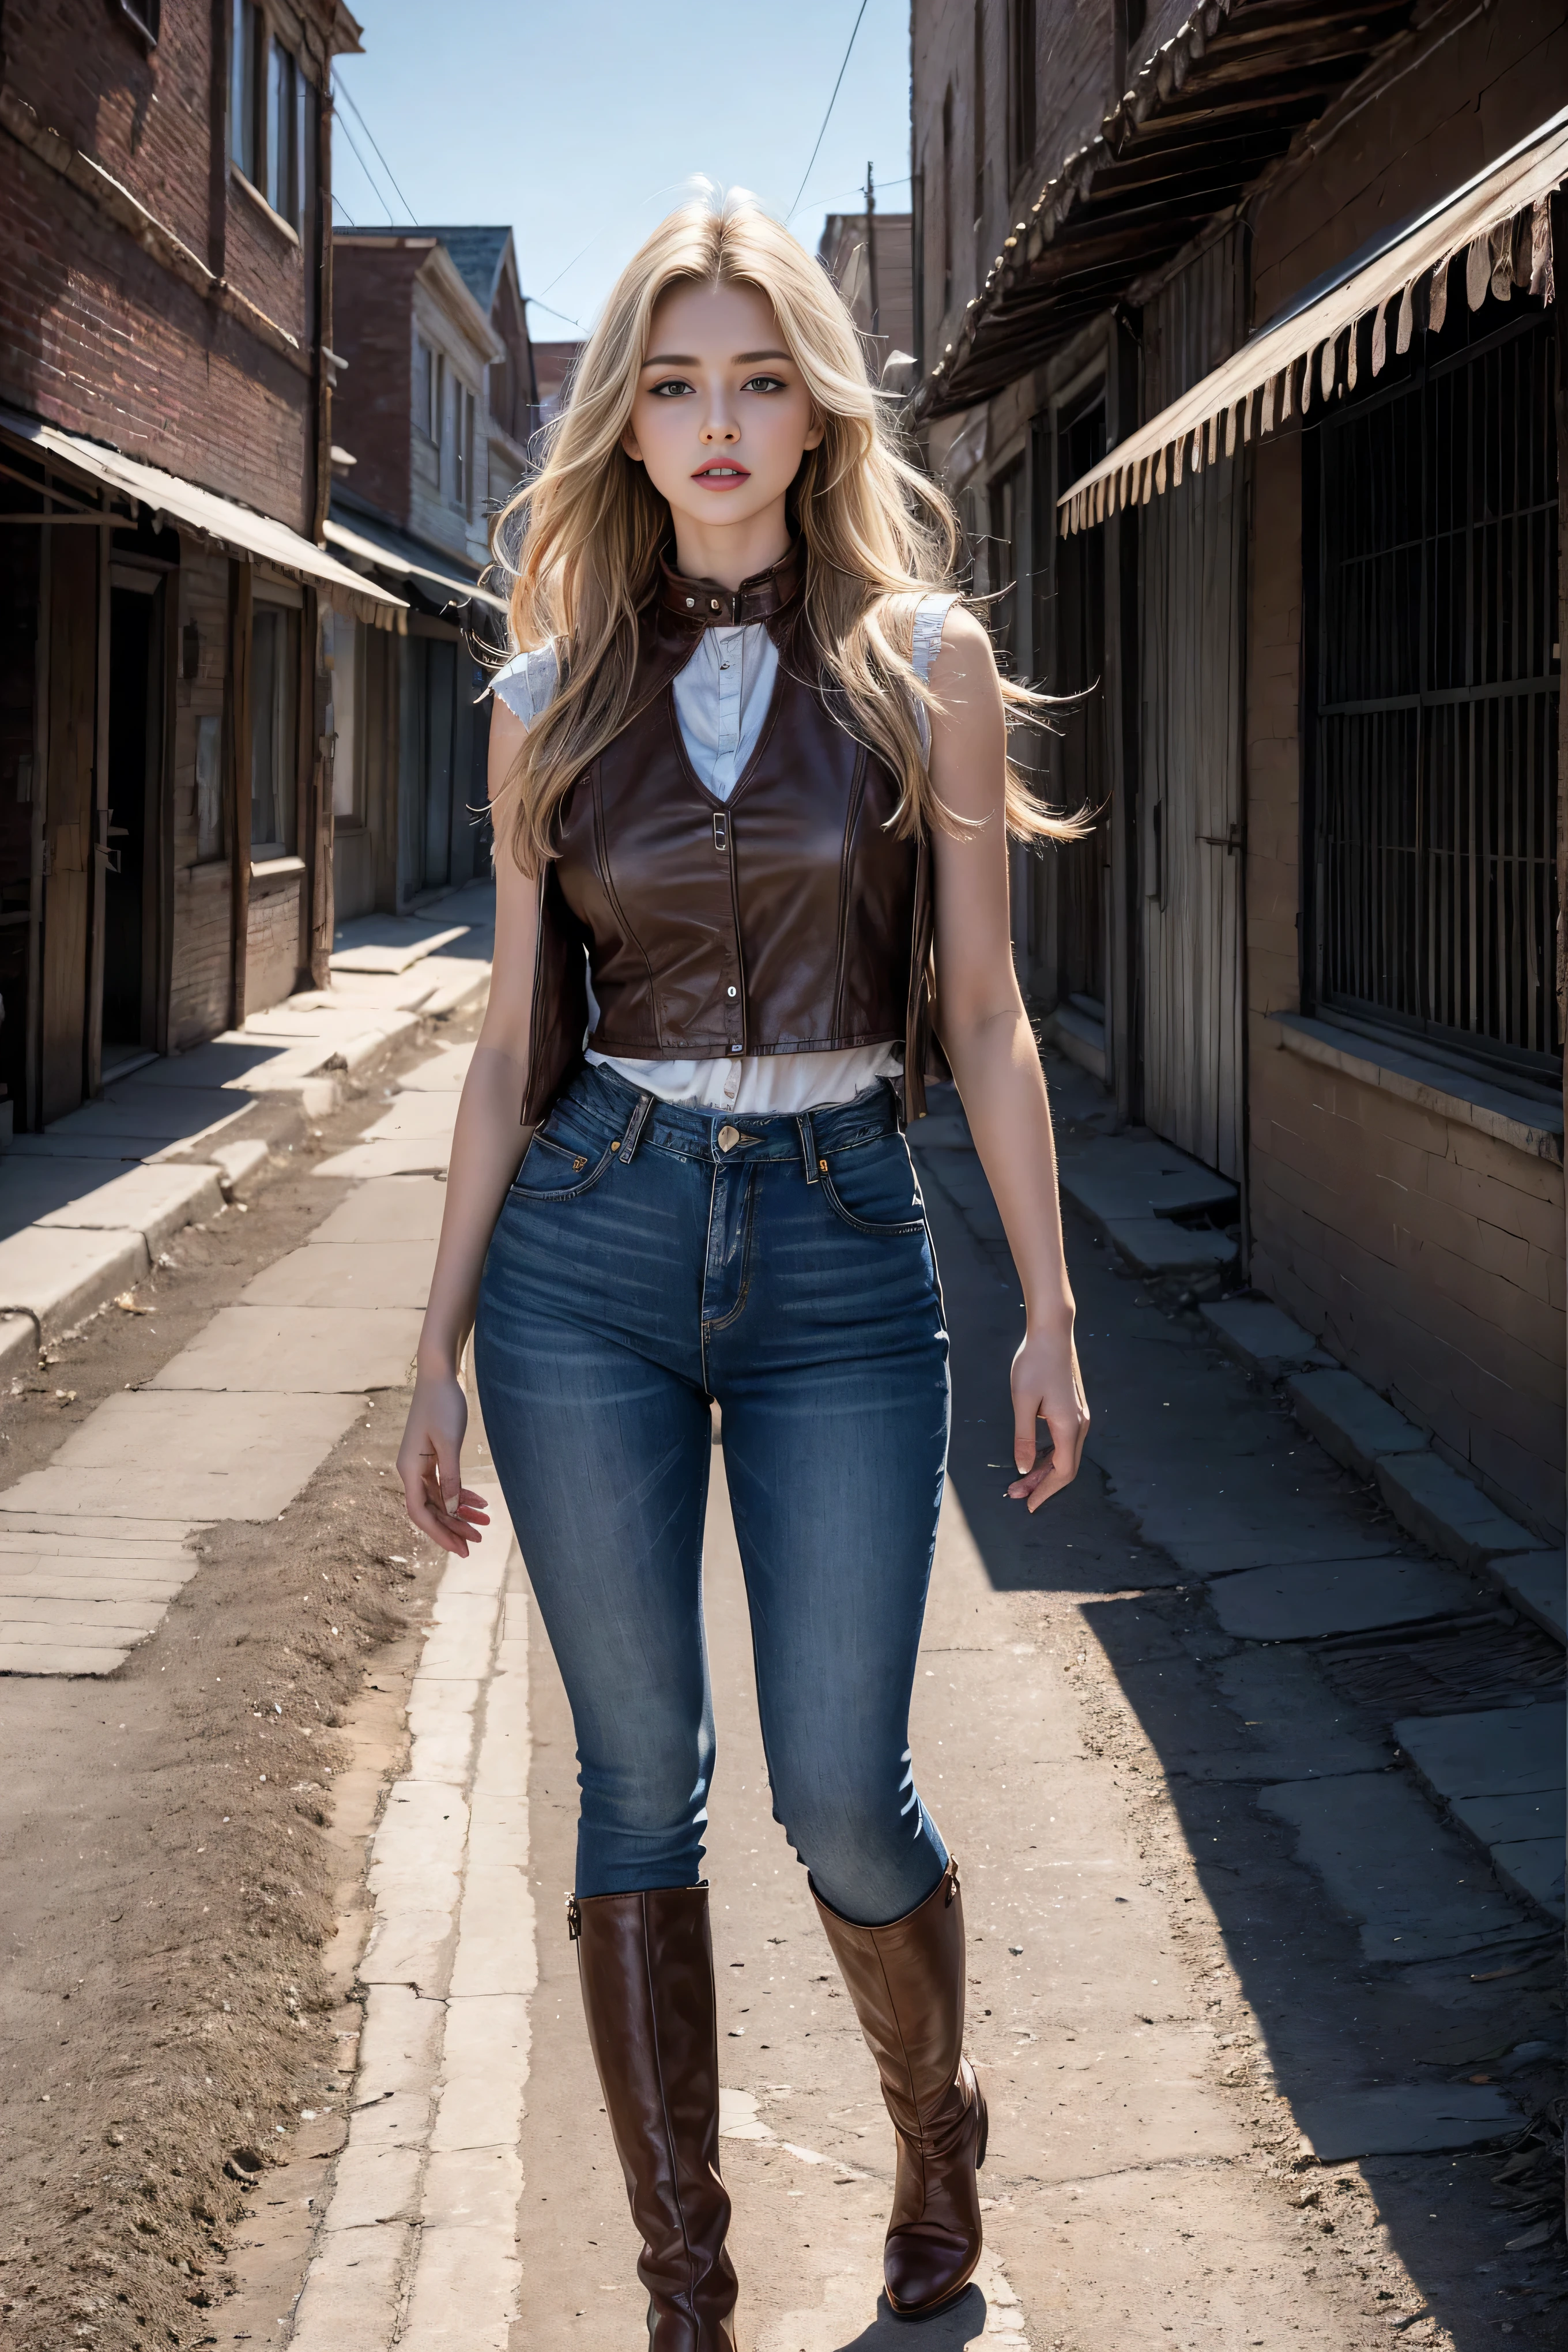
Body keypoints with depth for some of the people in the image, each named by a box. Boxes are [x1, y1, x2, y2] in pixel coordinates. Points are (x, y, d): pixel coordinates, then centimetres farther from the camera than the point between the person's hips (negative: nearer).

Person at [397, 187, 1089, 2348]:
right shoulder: (555, 697, 5)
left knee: (841, 1797, 0)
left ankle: (936, 2128, 33)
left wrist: (1049, 1310, 1)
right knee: (639, 1783, 5)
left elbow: (982, 1014, 3)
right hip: (592, 1254, 2)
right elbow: (514, 1042, 8)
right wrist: (440, 1346, 5)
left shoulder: (922, 665, 1)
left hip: (841, 1257, -1)